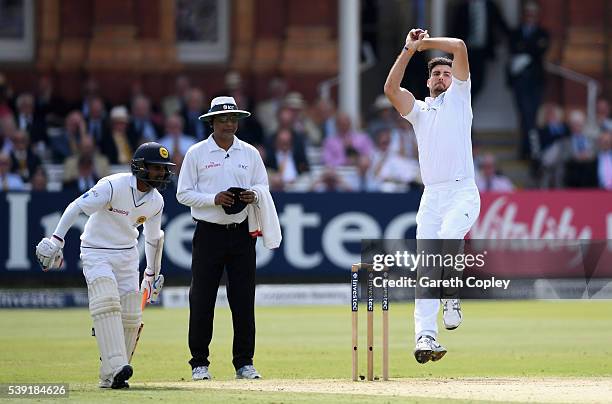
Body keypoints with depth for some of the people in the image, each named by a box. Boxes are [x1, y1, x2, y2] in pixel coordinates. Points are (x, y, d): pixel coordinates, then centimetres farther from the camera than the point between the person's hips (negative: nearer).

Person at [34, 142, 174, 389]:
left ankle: (111, 376, 10)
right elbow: (77, 207, -20)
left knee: (131, 317, -2)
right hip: (96, 252, -6)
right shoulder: (113, 186, -21)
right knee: (107, 303, -26)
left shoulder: (156, 201, -1)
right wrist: (56, 240, -27)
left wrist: (152, 274, 23)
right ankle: (115, 367, -35)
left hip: (127, 256, 6)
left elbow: (153, 238, 15)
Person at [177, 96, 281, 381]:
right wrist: (214, 199, -15)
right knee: (202, 300, -2)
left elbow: (263, 188, 14)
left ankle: (244, 362, 8)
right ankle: (199, 363, 6)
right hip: (209, 233, -2)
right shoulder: (196, 153, 1)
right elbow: (183, 194, 0)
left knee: (244, 300, 1)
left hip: (241, 233, 2)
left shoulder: (250, 153, 9)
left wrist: (253, 195, -9)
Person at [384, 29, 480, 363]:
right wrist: (409, 50, 2)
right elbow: (391, 88, 2)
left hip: (462, 192, -4)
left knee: (448, 236, -31)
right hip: (431, 196, 4)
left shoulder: (459, 97, 13)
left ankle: (451, 296, -8)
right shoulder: (418, 110, 21)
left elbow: (459, 47, 2)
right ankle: (425, 337, -13)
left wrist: (426, 43, 14)